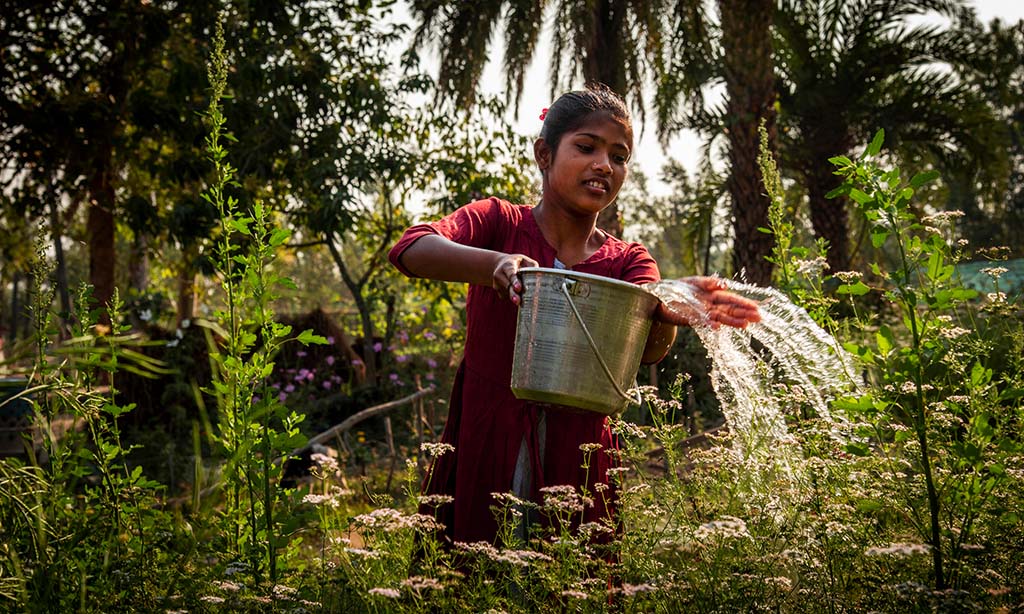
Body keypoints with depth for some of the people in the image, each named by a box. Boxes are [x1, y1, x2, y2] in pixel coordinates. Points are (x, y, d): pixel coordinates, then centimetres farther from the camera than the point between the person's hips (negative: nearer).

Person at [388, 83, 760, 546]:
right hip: (482, 456, -1)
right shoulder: (498, 222, 1)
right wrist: (495, 263, -36)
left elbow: (647, 347, -15)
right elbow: (409, 250, -18)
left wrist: (668, 310, -37)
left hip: (574, 473, 2)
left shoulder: (628, 261, 6)